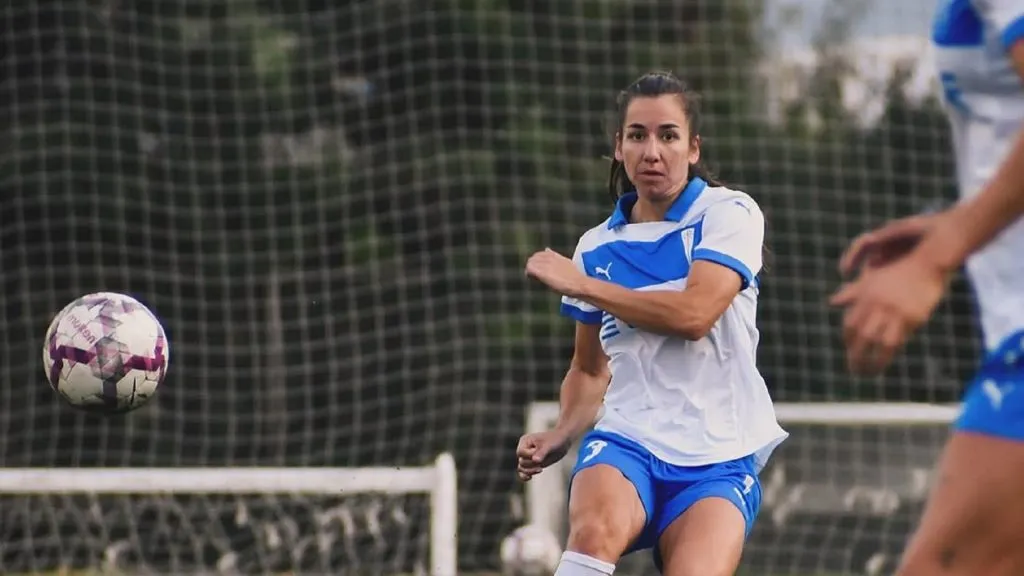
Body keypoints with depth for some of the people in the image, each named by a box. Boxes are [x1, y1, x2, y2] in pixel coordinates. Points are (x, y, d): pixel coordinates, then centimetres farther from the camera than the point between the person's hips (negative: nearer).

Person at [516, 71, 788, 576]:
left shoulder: (729, 213, 0)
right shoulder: (597, 246, 13)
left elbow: (694, 315, -17)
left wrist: (579, 283, -9)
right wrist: (561, 434, 4)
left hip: (718, 460, -2)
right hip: (626, 443, 2)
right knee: (595, 530, -33)